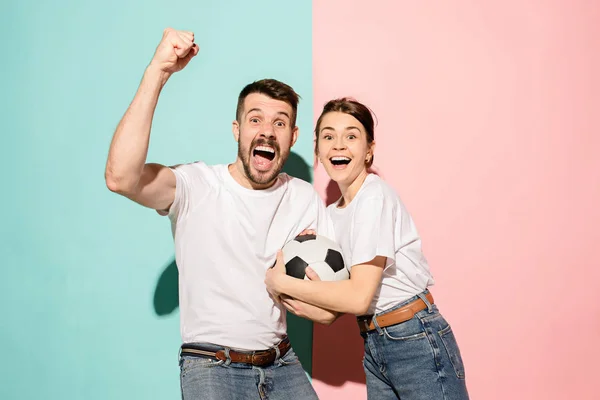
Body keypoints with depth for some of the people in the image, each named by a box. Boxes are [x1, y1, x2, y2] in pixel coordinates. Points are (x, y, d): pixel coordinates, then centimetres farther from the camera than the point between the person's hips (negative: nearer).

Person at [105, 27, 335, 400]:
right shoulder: (197, 186, -11)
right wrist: (157, 72, -32)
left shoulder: (306, 199, 0)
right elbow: (121, 177, -33)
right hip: (211, 367, -4)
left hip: (282, 364, 4)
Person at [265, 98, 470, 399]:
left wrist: (280, 282, -12)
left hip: (417, 342, -7)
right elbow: (343, 295, 10)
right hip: (374, 347, 7)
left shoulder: (375, 196, -16)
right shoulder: (332, 214, 7)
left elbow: (359, 297, -21)